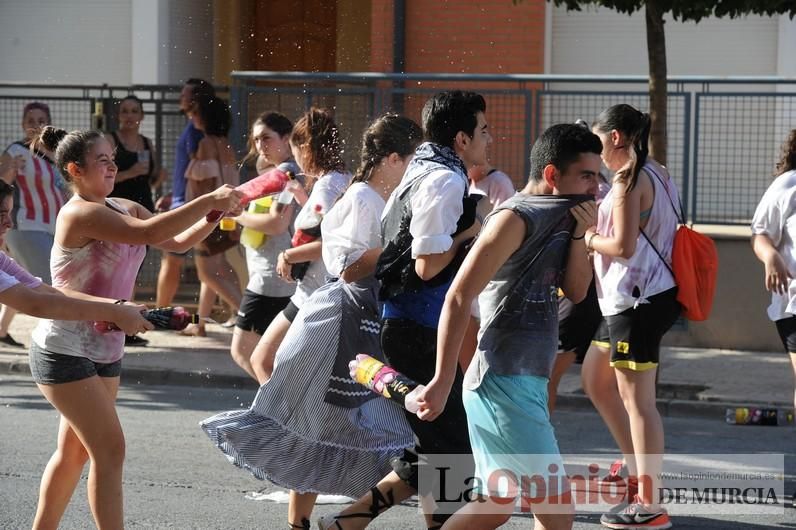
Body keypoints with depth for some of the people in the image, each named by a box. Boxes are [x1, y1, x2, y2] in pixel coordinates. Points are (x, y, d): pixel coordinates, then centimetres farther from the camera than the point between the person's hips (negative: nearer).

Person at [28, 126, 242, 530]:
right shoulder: (79, 213, -20)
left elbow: (177, 242, 6)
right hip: (65, 352, -9)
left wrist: (215, 214, -12)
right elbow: (149, 232, -32)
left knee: (74, 450, 15)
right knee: (110, 449, -11)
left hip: (104, 351, 9)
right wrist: (208, 200, -30)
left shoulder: (123, 208, 7)